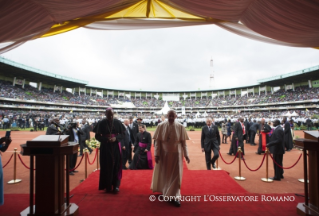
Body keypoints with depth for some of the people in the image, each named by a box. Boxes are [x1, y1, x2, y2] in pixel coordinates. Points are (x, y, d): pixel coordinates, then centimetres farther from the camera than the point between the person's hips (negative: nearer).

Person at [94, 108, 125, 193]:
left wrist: (116, 138, -17)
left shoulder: (118, 122, 0)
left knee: (116, 165, 1)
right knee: (106, 166, 4)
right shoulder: (101, 123, -3)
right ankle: (108, 186, 17)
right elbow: (97, 135, -2)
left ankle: (116, 185, 9)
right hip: (105, 147, 0)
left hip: (116, 146, 1)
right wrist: (106, 139, -19)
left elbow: (122, 133, 3)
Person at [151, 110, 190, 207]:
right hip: (164, 154, 1)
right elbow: (158, 142, -6)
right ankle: (164, 190, 44)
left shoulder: (180, 127, -7)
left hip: (176, 154, -1)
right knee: (163, 173, 18)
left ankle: (174, 196, 16)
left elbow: (183, 142, -3)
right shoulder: (161, 126, -7)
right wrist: (157, 154, -10)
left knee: (175, 175, 3)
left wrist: (186, 155, -5)